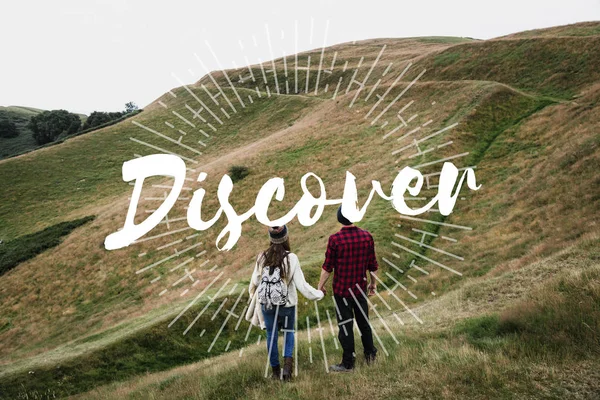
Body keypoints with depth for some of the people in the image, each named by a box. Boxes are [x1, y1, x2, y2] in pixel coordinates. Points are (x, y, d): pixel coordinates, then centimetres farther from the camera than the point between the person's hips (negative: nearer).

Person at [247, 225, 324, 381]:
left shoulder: (262, 257, -8)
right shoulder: (291, 258, -16)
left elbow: (254, 282, 2)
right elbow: (301, 285, -16)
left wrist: (253, 295, 23)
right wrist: (319, 294, 0)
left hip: (266, 305, 2)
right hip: (287, 305, -2)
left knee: (271, 336, 16)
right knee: (288, 332, 22)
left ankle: (275, 371, 27)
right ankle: (287, 363, 4)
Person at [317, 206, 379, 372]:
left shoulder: (335, 239, -17)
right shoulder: (367, 236, -6)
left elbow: (327, 267, -12)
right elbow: (372, 265, 2)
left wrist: (320, 285, 1)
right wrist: (373, 283, 16)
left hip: (341, 290, -4)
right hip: (360, 288, 4)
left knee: (345, 326, 6)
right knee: (364, 321, 21)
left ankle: (348, 363, 17)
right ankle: (370, 354, 36)